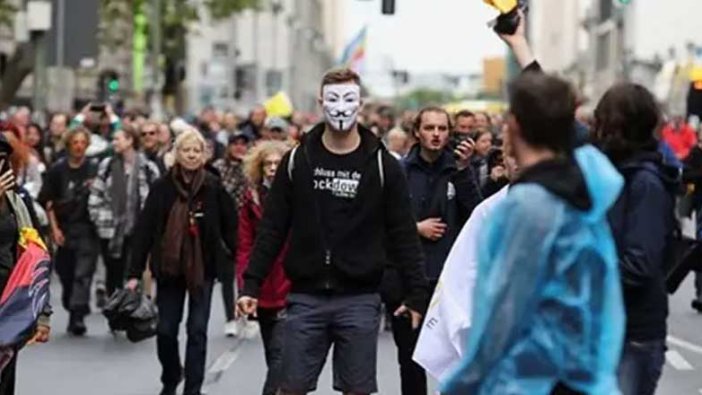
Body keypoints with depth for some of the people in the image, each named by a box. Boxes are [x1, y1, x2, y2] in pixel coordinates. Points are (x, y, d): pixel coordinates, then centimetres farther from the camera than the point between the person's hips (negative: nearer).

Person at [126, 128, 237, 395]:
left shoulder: (213, 187, -4)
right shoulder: (162, 187, -3)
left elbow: (230, 225, 0)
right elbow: (144, 230, -4)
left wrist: (239, 260, -4)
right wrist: (134, 272, -7)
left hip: (203, 267, -1)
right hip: (169, 268, 1)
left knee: (197, 330, 0)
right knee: (166, 330, 7)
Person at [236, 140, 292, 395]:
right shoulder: (252, 200, 7)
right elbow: (245, 248, 5)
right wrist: (245, 289, -4)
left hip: (290, 294, -4)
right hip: (264, 295, 4)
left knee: (280, 357, -13)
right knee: (274, 359, 15)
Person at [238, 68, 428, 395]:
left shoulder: (382, 165, -1)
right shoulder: (297, 160, 3)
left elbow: (403, 234, 1)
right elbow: (272, 228, 5)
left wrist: (416, 294, -3)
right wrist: (251, 285, 0)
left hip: (359, 298, -1)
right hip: (306, 296, 1)